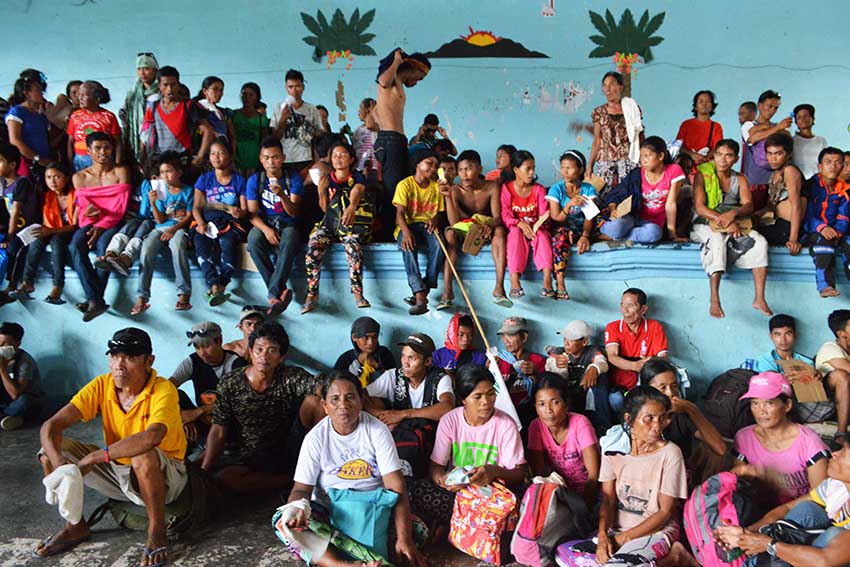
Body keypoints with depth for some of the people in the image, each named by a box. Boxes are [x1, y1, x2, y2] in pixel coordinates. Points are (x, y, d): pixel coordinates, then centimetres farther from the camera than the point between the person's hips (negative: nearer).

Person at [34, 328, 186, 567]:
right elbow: (51, 425, -14)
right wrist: (59, 464, -34)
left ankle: (156, 532, -16)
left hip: (162, 477, -5)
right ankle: (76, 525, 10)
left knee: (143, 455, -39)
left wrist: (93, 458, -36)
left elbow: (151, 437, -42)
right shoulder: (102, 385, -8)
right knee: (50, 449, -7)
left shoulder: (163, 390, -23)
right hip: (116, 471, 6)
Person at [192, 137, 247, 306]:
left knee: (227, 242, -36)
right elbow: (196, 207, 10)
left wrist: (239, 213, -20)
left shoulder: (239, 180, 10)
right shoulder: (204, 179, 15)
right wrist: (200, 222, -11)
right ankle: (215, 285, -44)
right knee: (200, 242, -32)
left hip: (230, 223, -1)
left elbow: (245, 210, 5)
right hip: (208, 222, 2)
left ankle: (221, 285, -38)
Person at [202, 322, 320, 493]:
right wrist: (204, 471, -14)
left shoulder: (293, 378, -7)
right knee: (223, 478, -30)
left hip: (288, 452, -1)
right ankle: (292, 480, -14)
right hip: (250, 459, 1)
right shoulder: (229, 384, -3)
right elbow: (218, 431, -3)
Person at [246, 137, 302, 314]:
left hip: (287, 224, -1)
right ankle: (280, 290, -33)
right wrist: (265, 229, -19)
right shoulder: (255, 180, 5)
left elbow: (294, 212, -5)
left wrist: (282, 195, -25)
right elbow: (252, 213, 1)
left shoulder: (293, 177, 1)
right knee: (253, 241, -34)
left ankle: (274, 294, -40)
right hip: (263, 223, 1)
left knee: (289, 242, -38)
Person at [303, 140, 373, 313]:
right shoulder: (327, 179, 13)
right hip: (330, 223, 3)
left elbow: (356, 192, -23)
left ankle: (358, 294, -38)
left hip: (351, 224, -3)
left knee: (353, 245, -36)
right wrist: (321, 191, -6)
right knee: (313, 246, -28)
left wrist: (352, 207, -46)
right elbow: (325, 209, 13)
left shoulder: (357, 177, 4)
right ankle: (312, 294, -25)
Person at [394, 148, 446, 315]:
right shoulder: (405, 184, 0)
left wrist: (436, 218, -11)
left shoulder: (436, 187, 14)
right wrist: (406, 231, -30)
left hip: (427, 226, 3)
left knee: (438, 245, -33)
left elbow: (441, 212, 16)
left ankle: (423, 291, -29)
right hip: (407, 226, -3)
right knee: (408, 247, -38)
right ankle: (420, 295, -45)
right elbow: (400, 212, -9)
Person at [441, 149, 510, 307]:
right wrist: (447, 197, -31)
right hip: (464, 231, 0)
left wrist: (489, 225, -42)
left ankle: (499, 288, -39)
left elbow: (497, 217, -18)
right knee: (450, 233, -32)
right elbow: (453, 222, -20)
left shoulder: (492, 187, -10)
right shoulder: (456, 190, -10)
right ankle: (447, 291, -38)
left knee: (499, 231, -32)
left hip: (486, 228, 0)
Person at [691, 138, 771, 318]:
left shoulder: (740, 179, 12)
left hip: (735, 225, 4)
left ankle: (759, 298, -25)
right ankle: (714, 299, -43)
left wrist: (733, 213, -26)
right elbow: (700, 207, -11)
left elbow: (748, 206, -3)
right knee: (717, 241, -38)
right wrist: (724, 221, -24)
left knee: (760, 242, -24)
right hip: (705, 224, -4)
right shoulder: (702, 175, 0)